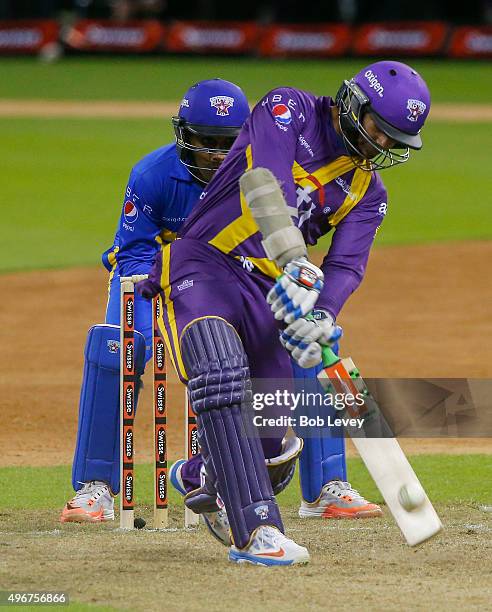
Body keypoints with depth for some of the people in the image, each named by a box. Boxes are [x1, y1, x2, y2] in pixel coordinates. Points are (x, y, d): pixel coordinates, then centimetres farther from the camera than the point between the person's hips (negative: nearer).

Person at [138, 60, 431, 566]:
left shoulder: (368, 192, 12)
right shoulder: (290, 110, -4)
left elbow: (347, 265, -3)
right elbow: (271, 182, -23)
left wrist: (320, 318, -26)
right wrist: (292, 259, -40)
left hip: (267, 294, 6)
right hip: (201, 268, -6)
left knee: (268, 437, 3)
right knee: (220, 374, -33)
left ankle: (206, 478, 40)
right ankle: (257, 532, -39)